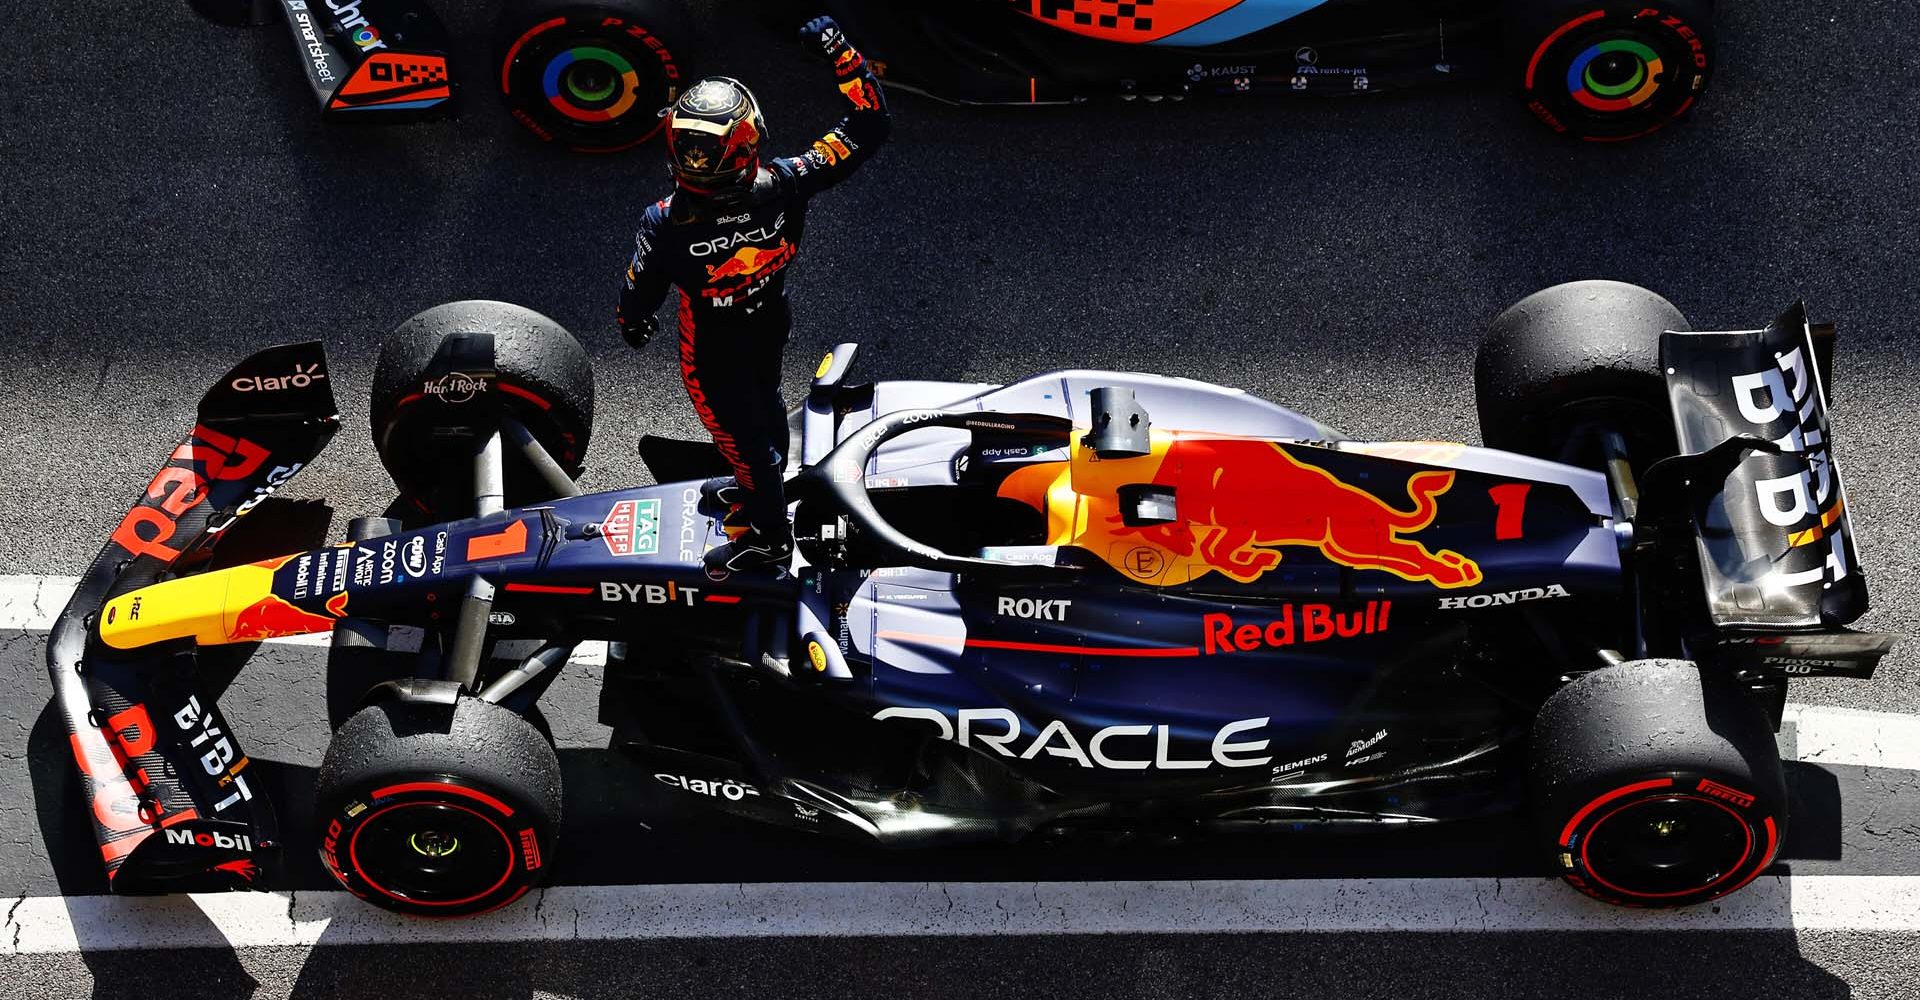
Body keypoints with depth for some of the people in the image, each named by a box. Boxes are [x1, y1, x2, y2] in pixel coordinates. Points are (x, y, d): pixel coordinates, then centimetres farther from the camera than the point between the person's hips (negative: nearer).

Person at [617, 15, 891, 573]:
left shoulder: (665, 225, -39)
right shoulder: (784, 186, -34)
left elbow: (641, 292, -19)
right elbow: (868, 129, -26)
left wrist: (634, 325, 5)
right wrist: (840, 52, -22)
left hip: (712, 353, -4)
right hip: (771, 325, 4)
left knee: (741, 431, 22)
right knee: (764, 404, 32)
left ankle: (768, 536, 45)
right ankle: (756, 489, 63)